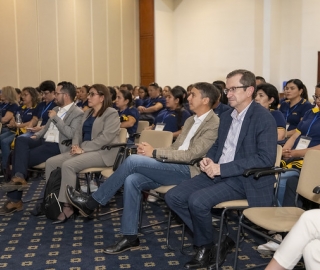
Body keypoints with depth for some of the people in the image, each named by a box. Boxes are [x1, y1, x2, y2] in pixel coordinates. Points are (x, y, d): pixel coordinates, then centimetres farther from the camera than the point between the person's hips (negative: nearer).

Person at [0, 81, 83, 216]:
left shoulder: (78, 113, -7)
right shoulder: (56, 109, 20)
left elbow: (71, 134, -19)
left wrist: (56, 118, -15)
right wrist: (36, 135, 7)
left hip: (56, 146, -7)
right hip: (43, 141, 8)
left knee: (21, 157, -21)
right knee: (21, 140, -23)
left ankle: (15, 199, -15)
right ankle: (19, 176, -32)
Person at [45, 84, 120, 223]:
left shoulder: (111, 113, -6)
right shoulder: (87, 113, 21)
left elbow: (105, 138, -18)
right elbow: (79, 131, 18)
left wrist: (83, 149, -20)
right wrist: (76, 146, -5)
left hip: (103, 152, -9)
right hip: (84, 150, 9)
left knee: (68, 165, -30)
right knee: (51, 162, -7)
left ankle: (67, 206, -23)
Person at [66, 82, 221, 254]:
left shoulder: (214, 124, -9)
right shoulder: (191, 121, 19)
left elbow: (191, 155, -18)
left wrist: (155, 153, -16)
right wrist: (151, 150, -1)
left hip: (189, 171, -8)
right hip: (174, 167, 8)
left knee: (133, 160, -21)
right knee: (132, 180, -18)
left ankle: (91, 203, -9)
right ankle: (130, 236, -10)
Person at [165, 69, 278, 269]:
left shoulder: (264, 118, -11)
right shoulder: (226, 116, 14)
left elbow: (266, 159, -19)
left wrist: (222, 168, -22)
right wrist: (208, 160, -2)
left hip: (245, 179, -8)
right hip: (218, 174, 8)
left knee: (197, 200, -28)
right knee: (173, 197, -7)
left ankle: (206, 246, 2)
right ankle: (215, 240, 2)